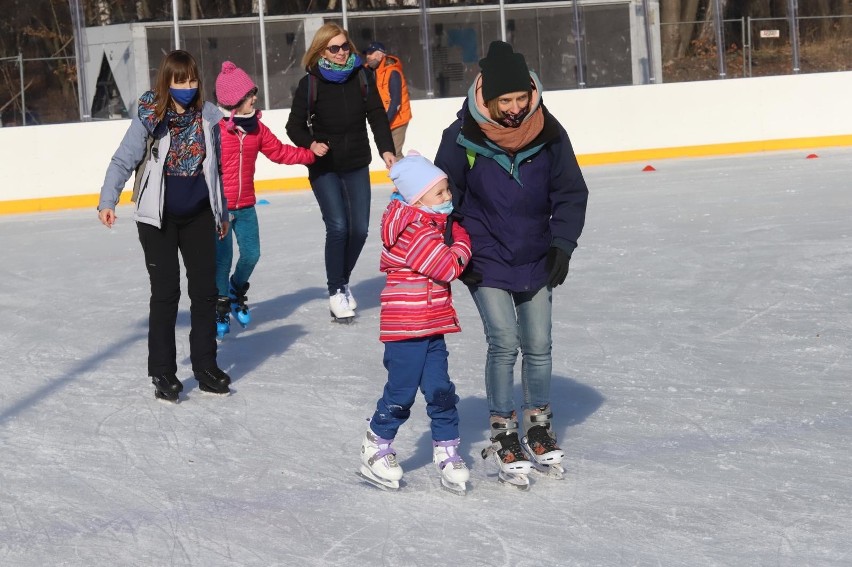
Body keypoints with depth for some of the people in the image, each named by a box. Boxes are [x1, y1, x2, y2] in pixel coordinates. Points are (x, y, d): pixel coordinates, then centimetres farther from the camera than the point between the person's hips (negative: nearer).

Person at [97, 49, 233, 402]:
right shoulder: (150, 116, -10)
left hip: (199, 215, 4)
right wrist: (107, 201, -22)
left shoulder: (208, 116, 1)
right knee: (165, 292, -2)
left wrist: (222, 212, 18)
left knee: (205, 290, 5)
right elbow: (124, 160, -11)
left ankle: (205, 366, 17)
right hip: (158, 217, -4)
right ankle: (162, 373, 6)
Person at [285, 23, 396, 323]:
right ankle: (336, 292, 1)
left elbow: (377, 115, -3)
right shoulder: (310, 84, -11)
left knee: (359, 228, 3)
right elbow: (295, 126, -5)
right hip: (324, 167, -3)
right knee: (338, 227, -13)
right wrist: (311, 144, -25)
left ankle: (343, 281, 27)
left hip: (357, 165, 3)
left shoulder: (361, 77, -5)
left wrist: (386, 149, -16)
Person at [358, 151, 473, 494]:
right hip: (406, 327, -9)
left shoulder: (430, 225, 12)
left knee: (440, 389, 7)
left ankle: (447, 451, 14)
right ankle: (376, 449, 16)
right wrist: (462, 241, -6)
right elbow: (448, 268, -21)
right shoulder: (416, 233, -20)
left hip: (431, 328, 9)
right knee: (402, 390, 0)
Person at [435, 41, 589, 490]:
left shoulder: (548, 133, -12)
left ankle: (539, 427, 27)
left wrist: (562, 243, -9)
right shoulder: (463, 137, -18)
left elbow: (570, 193, -1)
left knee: (538, 346, 7)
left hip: (535, 259, 3)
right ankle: (503, 436, 6)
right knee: (503, 343, -10)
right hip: (486, 261, -3)